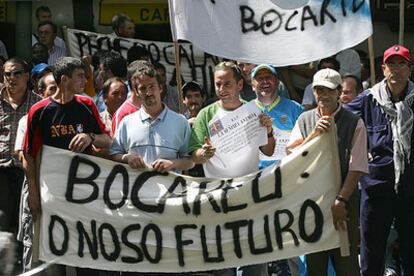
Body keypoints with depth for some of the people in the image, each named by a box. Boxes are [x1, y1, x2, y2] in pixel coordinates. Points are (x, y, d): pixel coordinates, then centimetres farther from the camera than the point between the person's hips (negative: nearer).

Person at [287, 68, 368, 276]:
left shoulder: (354, 124, -2)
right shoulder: (304, 120, 9)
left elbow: (357, 168, -8)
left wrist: (340, 201, -16)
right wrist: (314, 134, -15)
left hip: (343, 200, -3)